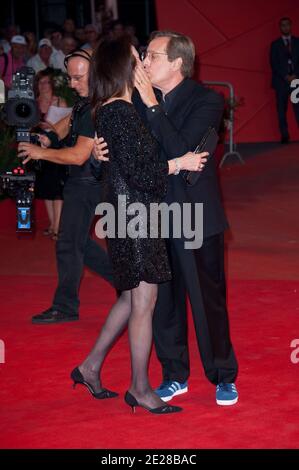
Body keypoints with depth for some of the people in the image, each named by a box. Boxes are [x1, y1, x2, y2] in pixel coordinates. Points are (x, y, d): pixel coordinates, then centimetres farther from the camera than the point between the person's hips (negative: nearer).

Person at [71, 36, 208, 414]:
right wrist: (181, 163, -11)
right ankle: (140, 389, 12)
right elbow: (139, 173, -21)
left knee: (132, 297, 20)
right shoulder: (122, 113, -19)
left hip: (129, 215, 10)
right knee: (143, 303, 1)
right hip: (135, 216, -10)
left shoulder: (107, 111, 10)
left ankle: (91, 366, 27)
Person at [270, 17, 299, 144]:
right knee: (281, 109, -4)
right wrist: (286, 76, -9)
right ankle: (284, 135, -2)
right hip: (281, 81, 0)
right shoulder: (275, 44, 11)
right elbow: (274, 64, 2)